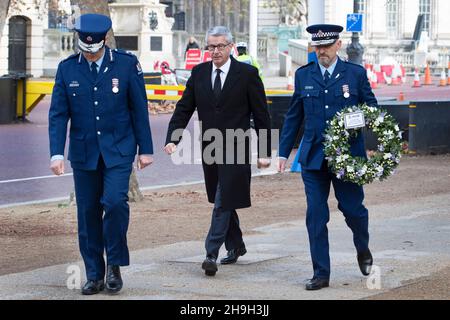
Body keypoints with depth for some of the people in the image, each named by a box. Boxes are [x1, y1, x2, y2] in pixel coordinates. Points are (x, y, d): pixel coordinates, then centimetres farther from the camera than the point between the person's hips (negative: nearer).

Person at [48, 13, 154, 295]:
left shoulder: (126, 64, -4)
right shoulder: (67, 69, 0)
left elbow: (139, 109, 0)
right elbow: (58, 114, 0)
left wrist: (145, 149, 0)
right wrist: (57, 153, -9)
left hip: (118, 150, -2)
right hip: (84, 152, 2)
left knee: (115, 202, -19)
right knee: (88, 213, 4)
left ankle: (115, 265, 0)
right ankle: (94, 276, 14)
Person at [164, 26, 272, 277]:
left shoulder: (247, 74, -5)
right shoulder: (199, 73, 6)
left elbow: (261, 114, -3)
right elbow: (184, 109, 7)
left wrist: (264, 152, -5)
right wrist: (172, 139, -8)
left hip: (236, 150, -5)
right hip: (210, 149, 5)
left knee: (223, 202, -11)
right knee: (223, 201, 15)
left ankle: (212, 254, -14)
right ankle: (236, 246, 31)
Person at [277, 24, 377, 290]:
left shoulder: (356, 74, 2)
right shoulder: (304, 75, 8)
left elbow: (371, 107, 10)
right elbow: (293, 117, 13)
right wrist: (284, 152, 11)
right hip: (313, 157, 2)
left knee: (353, 208, 2)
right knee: (316, 216, -1)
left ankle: (363, 250, 34)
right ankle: (321, 274, 6)